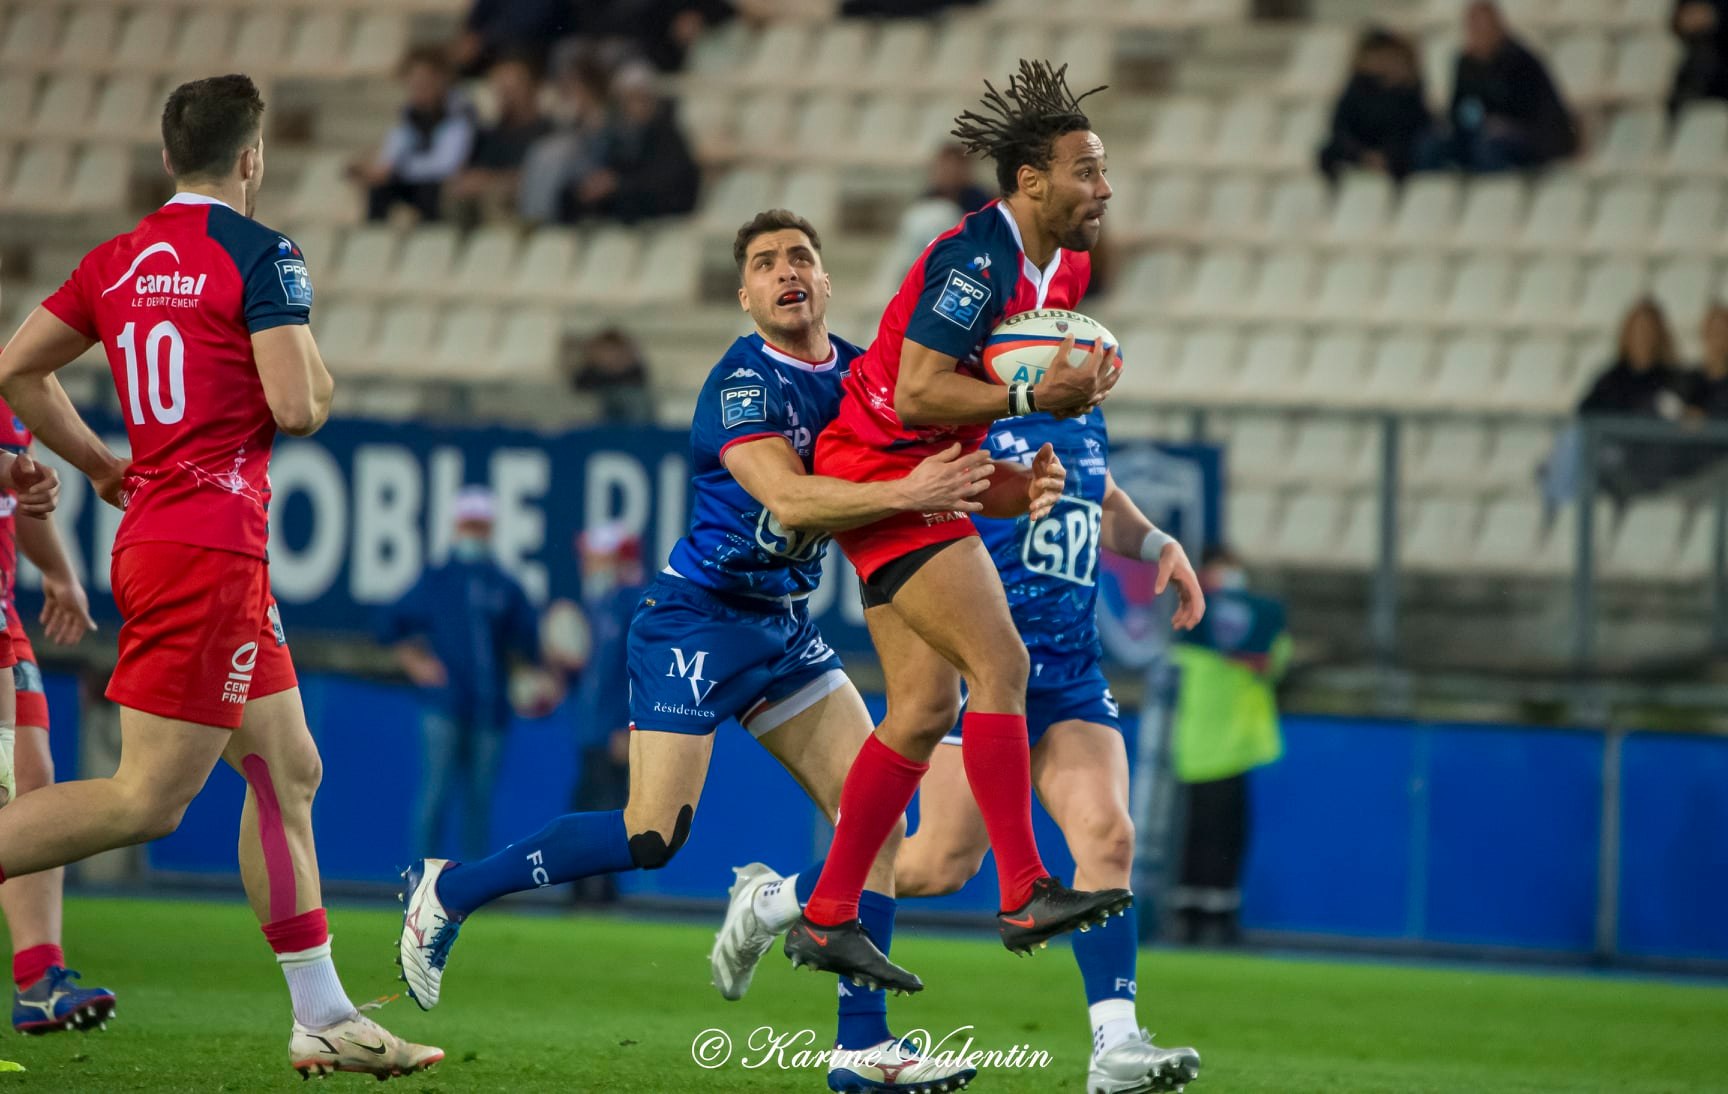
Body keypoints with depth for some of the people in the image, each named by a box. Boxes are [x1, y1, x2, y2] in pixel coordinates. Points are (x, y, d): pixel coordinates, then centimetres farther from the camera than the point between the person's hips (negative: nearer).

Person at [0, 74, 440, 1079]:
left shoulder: (117, 262, 12)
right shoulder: (260, 255, -9)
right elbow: (296, 407, -15)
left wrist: (102, 464, 24)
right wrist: (319, 375, 8)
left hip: (152, 535, 9)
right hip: (210, 551, -9)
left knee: (289, 772, 13)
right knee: (149, 800, -9)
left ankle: (325, 1020, 14)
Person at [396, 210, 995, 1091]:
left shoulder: (860, 373, 6)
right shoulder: (743, 383, -17)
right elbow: (788, 498, -31)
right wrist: (904, 494, -40)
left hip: (783, 624, 8)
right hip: (699, 616, -8)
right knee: (652, 836, -14)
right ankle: (449, 891, 6)